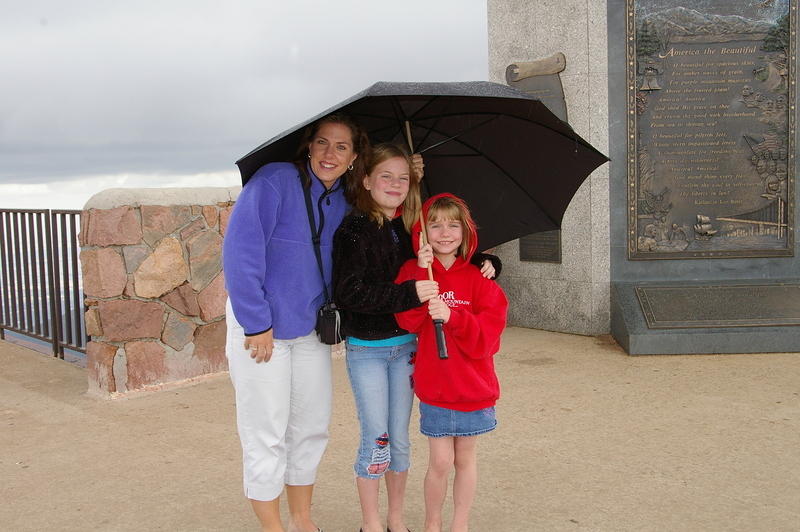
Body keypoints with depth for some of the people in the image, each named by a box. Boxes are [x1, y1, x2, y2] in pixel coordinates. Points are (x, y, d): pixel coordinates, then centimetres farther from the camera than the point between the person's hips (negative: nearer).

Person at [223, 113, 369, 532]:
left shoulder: (342, 205, 5)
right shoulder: (274, 180, -15)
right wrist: (256, 323, -21)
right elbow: (240, 252, -21)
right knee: (266, 435, 2)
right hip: (261, 330, -7)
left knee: (311, 428, 15)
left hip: (311, 329, 7)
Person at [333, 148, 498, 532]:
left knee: (400, 438, 13)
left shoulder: (411, 228, 3)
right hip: (366, 349, -4)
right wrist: (411, 293, -27)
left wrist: (484, 263, -3)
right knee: (376, 438, 2)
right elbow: (350, 293, -21)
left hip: (406, 345, 4)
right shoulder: (355, 229, -12)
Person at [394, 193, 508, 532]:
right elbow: (409, 322, -16)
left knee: (465, 458, 12)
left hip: (473, 385, 1)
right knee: (440, 462, 1)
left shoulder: (477, 278, -1)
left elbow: (488, 334, -10)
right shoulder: (413, 272, -1)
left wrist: (452, 316, -25)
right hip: (434, 386, -1)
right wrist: (422, 275, -23)